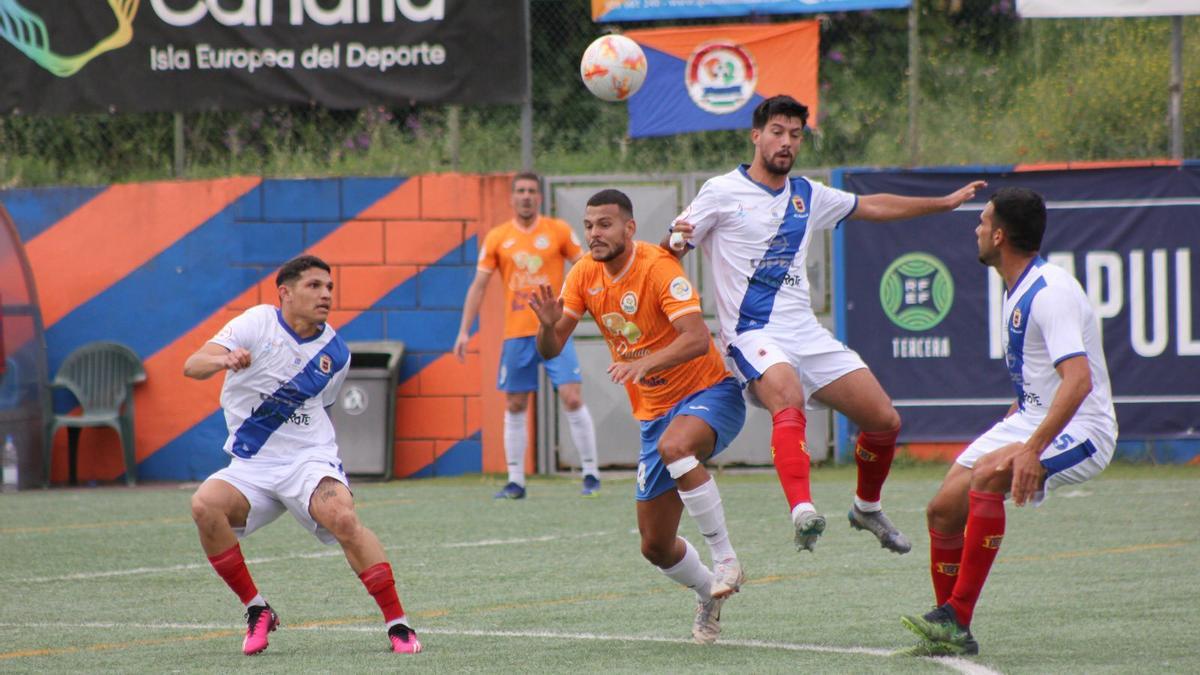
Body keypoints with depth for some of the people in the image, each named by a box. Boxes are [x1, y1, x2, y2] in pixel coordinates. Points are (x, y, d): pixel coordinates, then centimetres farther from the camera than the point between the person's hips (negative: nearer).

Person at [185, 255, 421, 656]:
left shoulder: (336, 354, 6)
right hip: (250, 468, 0)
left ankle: (397, 624, -21)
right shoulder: (257, 323, -4)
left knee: (342, 518, -31)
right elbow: (192, 366, -17)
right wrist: (224, 360, -36)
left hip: (311, 460, 0)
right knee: (205, 505, -29)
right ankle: (256, 611, -9)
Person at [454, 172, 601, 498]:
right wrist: (464, 331, 2)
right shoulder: (497, 238, 6)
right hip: (516, 333, 2)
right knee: (515, 406, 4)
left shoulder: (559, 231, 2)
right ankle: (515, 481, 10)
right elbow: (479, 285, 8)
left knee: (572, 398, -11)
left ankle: (591, 474, -2)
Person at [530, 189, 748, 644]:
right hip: (654, 413, 7)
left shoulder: (658, 268, -20)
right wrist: (549, 324, -22)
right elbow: (550, 350, 1)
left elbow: (697, 338, -32)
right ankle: (709, 595, 35)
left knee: (674, 445, -41)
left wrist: (646, 363, -47)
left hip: (708, 392, -7)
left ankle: (726, 560, -29)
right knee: (656, 547, 4)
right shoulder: (585, 274, 0)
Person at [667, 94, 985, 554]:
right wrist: (676, 239, -26)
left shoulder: (807, 196, 15)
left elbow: (873, 207, 29)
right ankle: (802, 511, -55)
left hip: (807, 335, 6)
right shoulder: (722, 193, -1)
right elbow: (667, 253, -1)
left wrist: (945, 203, 32)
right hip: (754, 335, -6)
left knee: (885, 421, 2)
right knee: (788, 402, -37)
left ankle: (867, 508, 29)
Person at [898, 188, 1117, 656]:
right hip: (1032, 420, 10)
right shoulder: (1017, 291, 11)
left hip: (1079, 432, -10)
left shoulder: (1051, 292, -21)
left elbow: (1078, 380, -32)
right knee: (943, 511, 0)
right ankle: (948, 632, 15)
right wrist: (1006, 432, 23)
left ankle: (957, 621, -30)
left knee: (988, 475, -33)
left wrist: (1033, 449, -39)